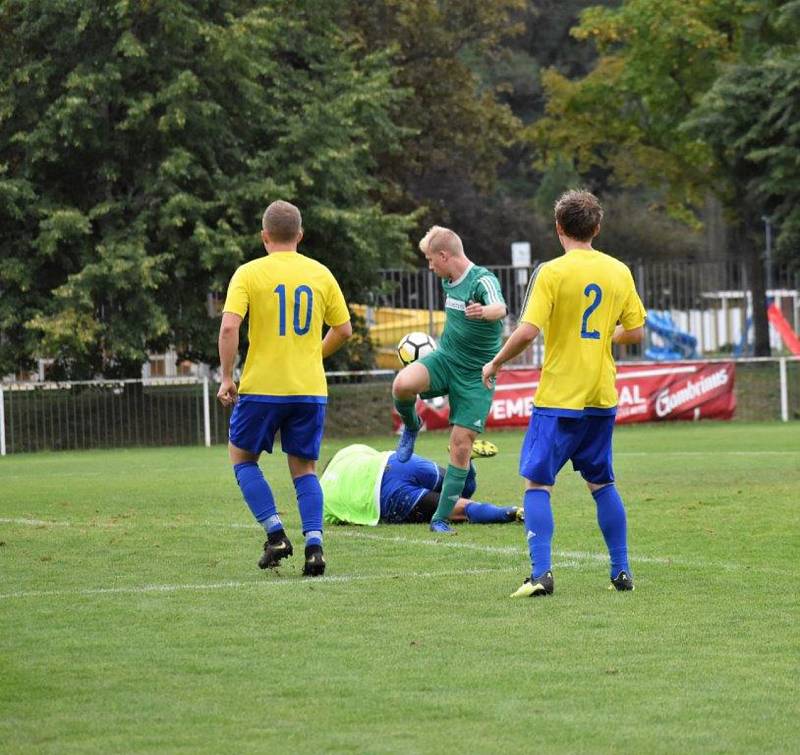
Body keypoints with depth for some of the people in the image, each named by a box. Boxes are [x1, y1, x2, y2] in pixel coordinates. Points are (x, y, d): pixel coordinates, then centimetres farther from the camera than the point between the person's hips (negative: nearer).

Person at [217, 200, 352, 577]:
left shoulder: (249, 274, -5)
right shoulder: (320, 274, 5)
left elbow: (229, 327, -15)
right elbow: (344, 330, 9)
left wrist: (226, 378, -6)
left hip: (261, 388, -3)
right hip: (310, 389, 3)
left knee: (242, 457, 16)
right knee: (304, 469, 12)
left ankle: (275, 533, 2)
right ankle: (314, 544, -6)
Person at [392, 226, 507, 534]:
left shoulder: (483, 280, -18)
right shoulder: (448, 281, 6)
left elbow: (500, 308, -42)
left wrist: (485, 311, -64)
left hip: (475, 375, -5)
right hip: (444, 358, 5)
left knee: (461, 443, -6)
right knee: (402, 384, -27)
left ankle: (441, 518, 4)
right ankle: (411, 426, 5)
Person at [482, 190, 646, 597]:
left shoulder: (552, 272, -11)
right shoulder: (619, 272, 4)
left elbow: (527, 332, -17)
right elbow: (635, 332, 8)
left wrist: (494, 364, -2)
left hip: (558, 399, -5)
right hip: (602, 397, 5)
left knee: (536, 482, 0)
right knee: (602, 483, 17)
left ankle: (541, 572, -13)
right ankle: (621, 571, 17)